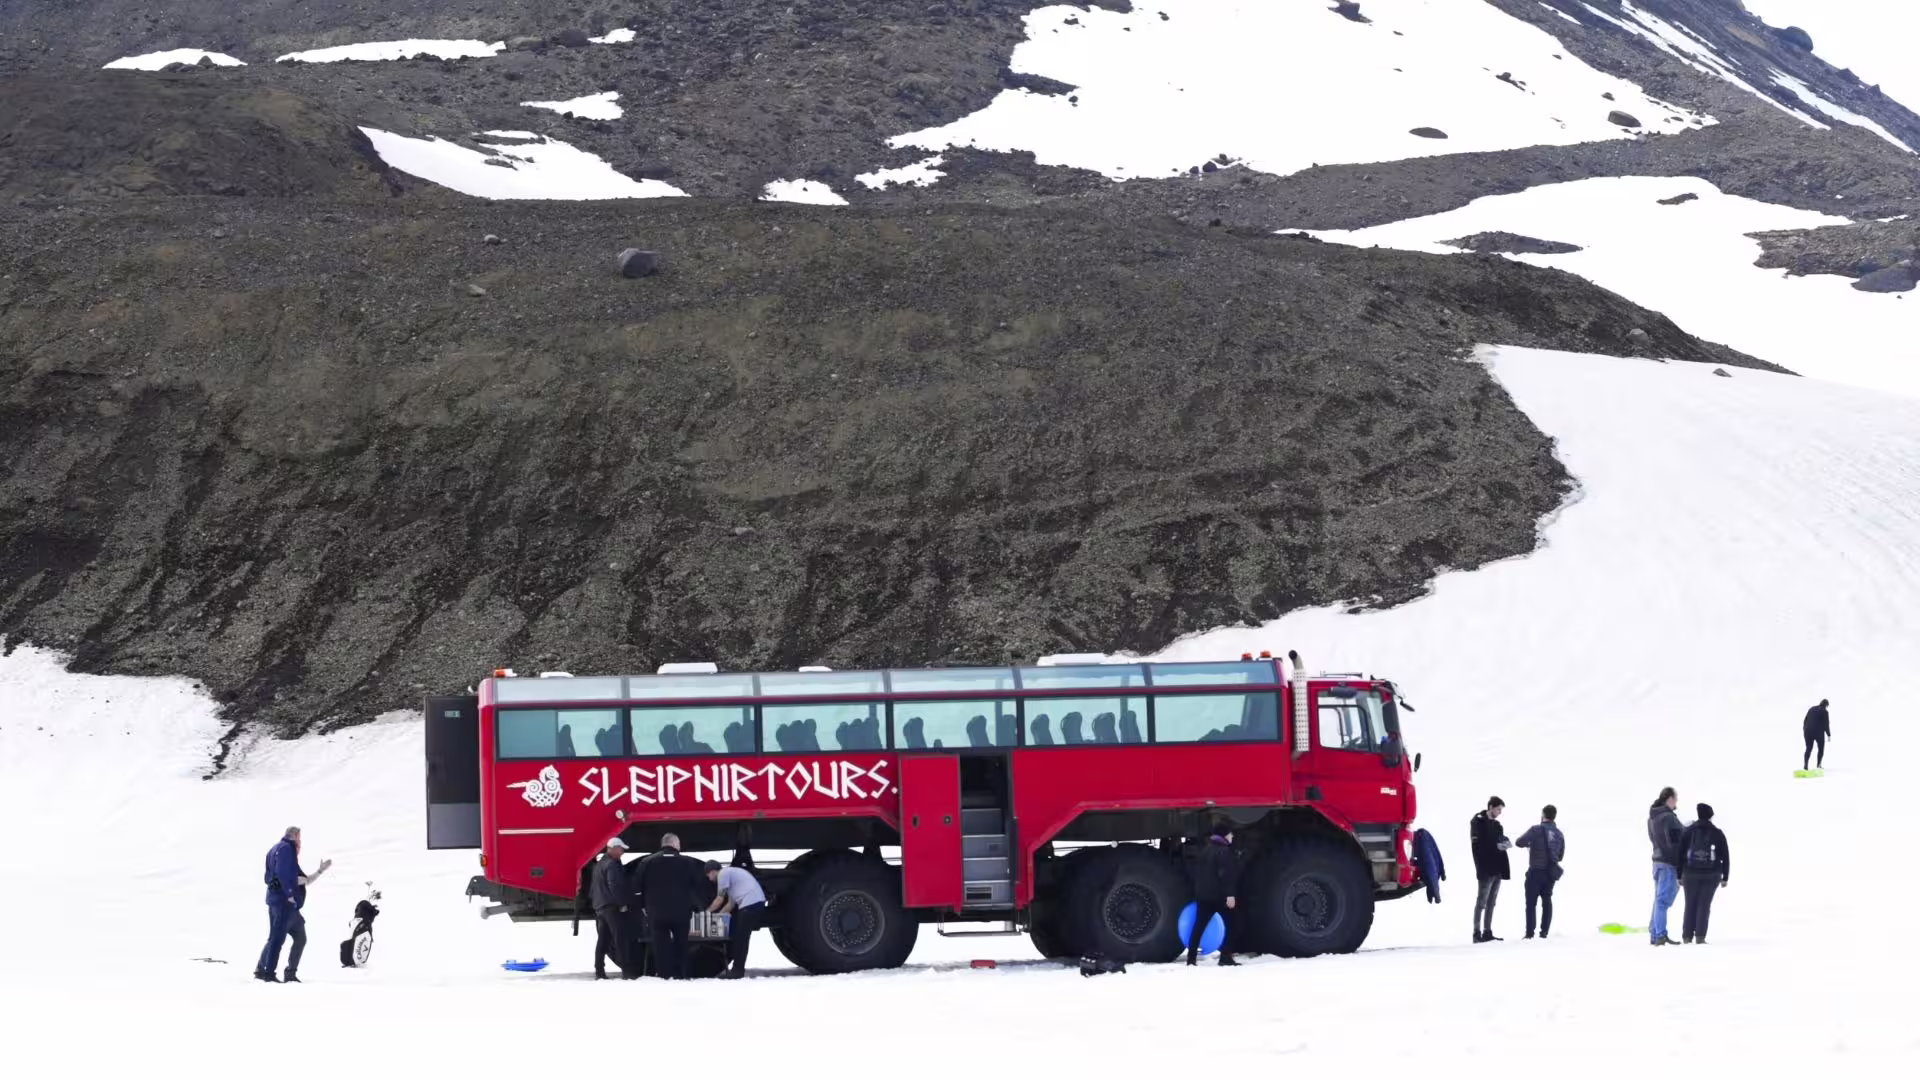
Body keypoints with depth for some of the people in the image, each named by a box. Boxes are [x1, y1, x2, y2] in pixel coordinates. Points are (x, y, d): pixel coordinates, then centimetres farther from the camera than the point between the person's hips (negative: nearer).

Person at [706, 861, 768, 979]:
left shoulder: (723, 874, -3)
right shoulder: (730, 873, 27)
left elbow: (720, 899, -1)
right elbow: (731, 903, 28)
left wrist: (707, 912, 13)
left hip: (750, 903, -10)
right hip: (757, 902, 10)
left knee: (741, 938, -5)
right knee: (739, 937, 13)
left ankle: (737, 970, -4)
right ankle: (737, 969, 16)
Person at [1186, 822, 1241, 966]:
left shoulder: (1205, 849, 16)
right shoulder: (1223, 850, -11)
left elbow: (1196, 870, 20)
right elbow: (1226, 874, -20)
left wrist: (1198, 890, 25)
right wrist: (1230, 894, -24)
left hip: (1202, 894, 7)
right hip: (1219, 895, -7)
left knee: (1199, 926, 8)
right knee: (1230, 924, 1)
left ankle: (1191, 959, 5)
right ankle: (1226, 957, -6)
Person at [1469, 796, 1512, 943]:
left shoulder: (1496, 824, 18)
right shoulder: (1478, 822, -5)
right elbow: (1478, 845, -14)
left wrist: (1505, 843, -2)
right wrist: (1497, 846, -19)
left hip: (1497, 869, 8)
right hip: (1486, 869, -8)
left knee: (1491, 902, 9)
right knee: (1482, 902, -8)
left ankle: (1487, 932, 12)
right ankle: (1477, 933, -9)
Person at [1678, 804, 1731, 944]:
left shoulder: (1688, 831, 3)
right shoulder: (1718, 833, 2)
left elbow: (1680, 854, 2)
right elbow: (1725, 857, 2)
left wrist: (1679, 875, 6)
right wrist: (1725, 877, 7)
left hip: (1691, 873, 1)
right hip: (1711, 875, -1)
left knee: (1690, 905, 8)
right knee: (1704, 905, 0)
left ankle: (1687, 937, 3)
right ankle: (1700, 936, -9)